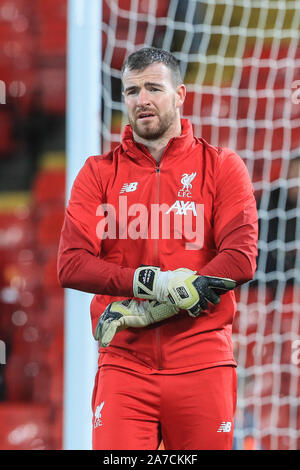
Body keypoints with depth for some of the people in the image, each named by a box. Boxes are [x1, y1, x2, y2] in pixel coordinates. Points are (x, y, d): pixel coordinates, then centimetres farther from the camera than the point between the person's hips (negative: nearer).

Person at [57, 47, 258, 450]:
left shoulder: (222, 166, 7)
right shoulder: (99, 172, 10)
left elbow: (240, 259, -6)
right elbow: (71, 265, -1)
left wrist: (147, 310, -12)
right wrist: (151, 282, -17)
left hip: (201, 362, 0)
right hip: (124, 362, 0)